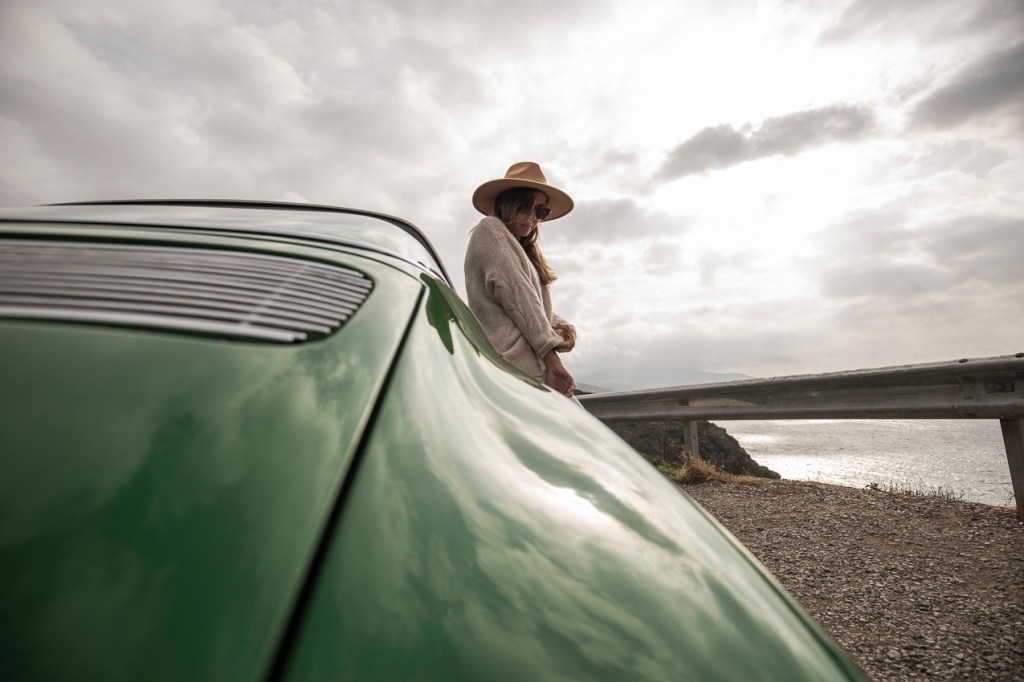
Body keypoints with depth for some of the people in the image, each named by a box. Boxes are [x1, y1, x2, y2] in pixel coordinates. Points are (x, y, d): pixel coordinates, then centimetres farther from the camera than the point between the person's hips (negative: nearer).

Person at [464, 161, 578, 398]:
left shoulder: (526, 256, 29)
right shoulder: (490, 229, 4)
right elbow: (515, 294, -8)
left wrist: (563, 326, 0)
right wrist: (550, 354, -13)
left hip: (535, 370, 9)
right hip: (515, 368, -9)